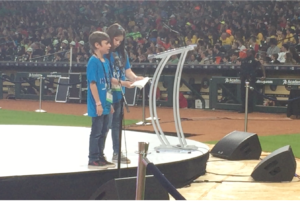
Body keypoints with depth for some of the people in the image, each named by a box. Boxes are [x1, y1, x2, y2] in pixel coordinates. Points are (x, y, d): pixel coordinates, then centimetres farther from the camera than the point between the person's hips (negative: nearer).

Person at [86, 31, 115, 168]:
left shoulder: (105, 61, 11)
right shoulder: (93, 62, -15)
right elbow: (92, 84, -18)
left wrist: (109, 103, 17)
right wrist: (98, 103, -19)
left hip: (105, 105, 9)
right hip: (97, 106, -9)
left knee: (103, 132, 14)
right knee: (96, 132, -1)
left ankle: (100, 157, 24)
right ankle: (93, 160, 7)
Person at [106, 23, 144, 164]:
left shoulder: (122, 53, 8)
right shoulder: (105, 54, -12)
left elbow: (128, 72, 8)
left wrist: (136, 78, -12)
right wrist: (121, 82, -25)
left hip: (119, 94, 7)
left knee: (117, 124, 15)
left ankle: (117, 153, 25)